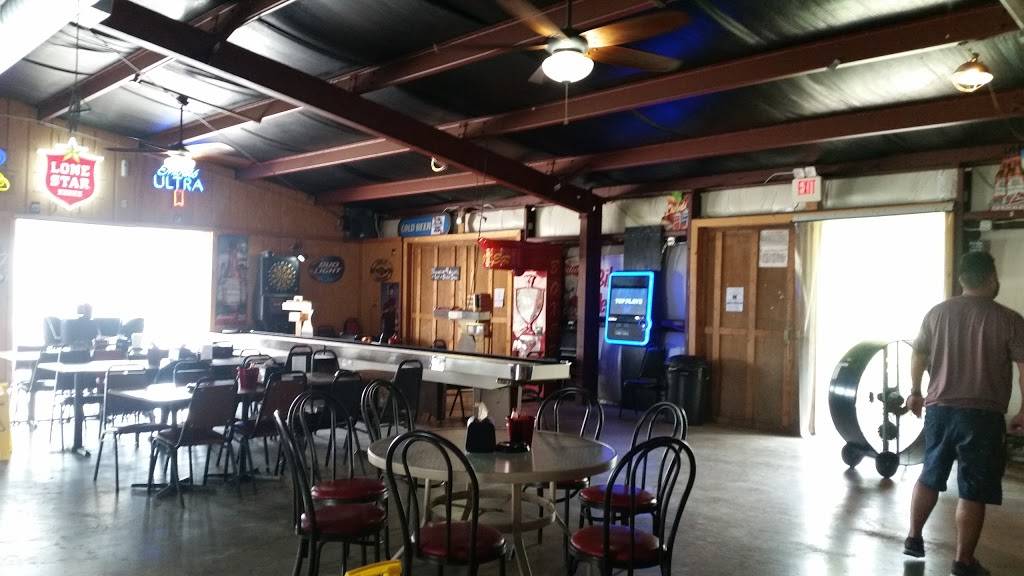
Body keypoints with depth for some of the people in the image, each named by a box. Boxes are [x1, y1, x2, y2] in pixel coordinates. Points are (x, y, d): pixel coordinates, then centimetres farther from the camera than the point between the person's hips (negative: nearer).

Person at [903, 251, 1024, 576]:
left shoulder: (937, 313, 4)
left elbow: (919, 357, 12)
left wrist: (915, 393, 24)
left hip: (939, 409, 4)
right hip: (982, 415, -4)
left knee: (930, 477, 19)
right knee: (973, 491, 4)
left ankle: (913, 539, 26)